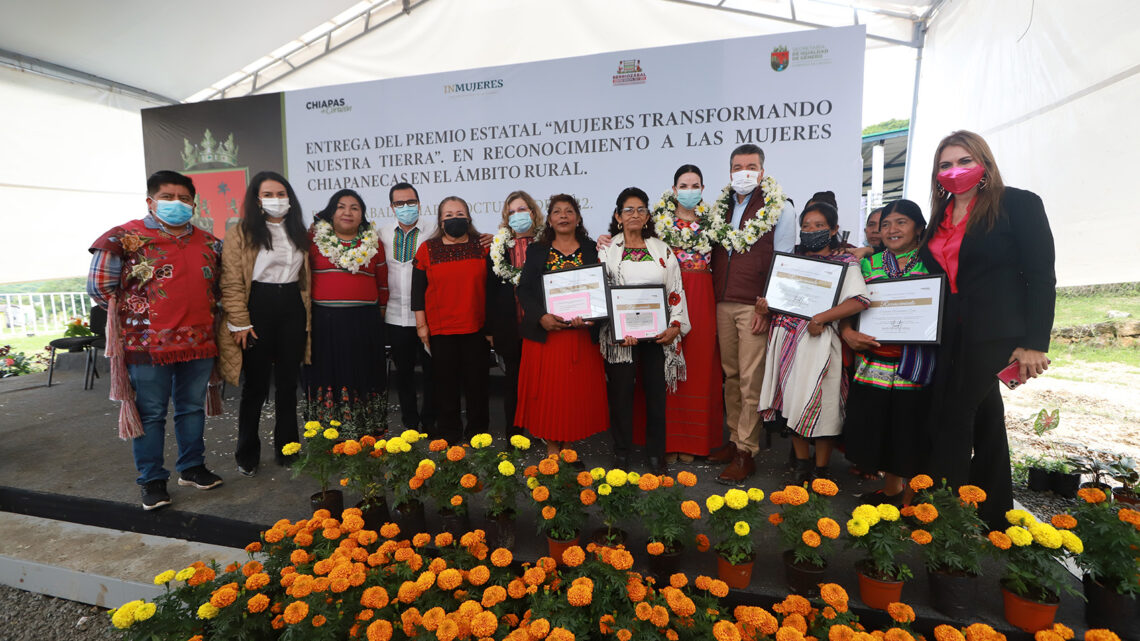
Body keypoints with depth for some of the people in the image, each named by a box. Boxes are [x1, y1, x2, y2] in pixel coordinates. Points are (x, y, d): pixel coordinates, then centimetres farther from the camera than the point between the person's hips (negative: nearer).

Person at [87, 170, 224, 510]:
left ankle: (192, 467, 29)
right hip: (148, 343, -4)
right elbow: (99, 285, -5)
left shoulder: (208, 241, 10)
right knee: (151, 414, 5)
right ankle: (152, 481, 18)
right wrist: (134, 314, -1)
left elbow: (221, 283, 21)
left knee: (193, 408, 14)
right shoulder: (127, 237, -4)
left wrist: (202, 312, 11)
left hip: (199, 341, 4)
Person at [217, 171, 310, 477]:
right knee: (256, 385, 4)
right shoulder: (241, 233, -3)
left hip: (292, 308, 5)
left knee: (288, 383, 10)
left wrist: (306, 315, 9)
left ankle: (286, 450, 22)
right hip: (258, 307, -4)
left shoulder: (299, 232, 13)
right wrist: (239, 322, -14)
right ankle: (247, 455, 20)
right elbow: (232, 282, -8)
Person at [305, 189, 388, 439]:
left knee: (363, 375, 7)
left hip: (365, 321, 1)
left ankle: (367, 434, 18)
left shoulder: (373, 242, 9)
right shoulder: (315, 238, 5)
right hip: (324, 321, -1)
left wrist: (381, 308, 13)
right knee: (328, 374, 4)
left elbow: (383, 280, 15)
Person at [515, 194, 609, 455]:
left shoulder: (592, 251, 8)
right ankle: (552, 447, 16)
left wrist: (590, 316, -15)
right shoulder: (536, 251, 8)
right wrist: (541, 316, -15)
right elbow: (524, 290, 1)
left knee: (576, 390, 4)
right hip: (544, 333, 0)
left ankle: (568, 446, 20)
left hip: (582, 334, 1)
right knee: (548, 390, 2)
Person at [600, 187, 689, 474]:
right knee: (621, 392, 3)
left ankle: (656, 456, 20)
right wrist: (617, 330, -13)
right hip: (620, 333, -1)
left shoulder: (662, 250, 11)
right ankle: (622, 455, 18)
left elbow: (676, 290, 9)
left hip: (657, 332, 2)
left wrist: (675, 326, -5)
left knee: (656, 392, 5)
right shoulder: (608, 250, 5)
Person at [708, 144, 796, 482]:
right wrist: (713, 302, 11)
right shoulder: (721, 206, 16)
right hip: (723, 305, 5)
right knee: (731, 375, 10)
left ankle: (746, 453, 3)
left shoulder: (780, 209, 0)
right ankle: (735, 440, 20)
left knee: (751, 380, -4)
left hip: (755, 307, -5)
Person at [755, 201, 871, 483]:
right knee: (793, 403, 9)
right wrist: (764, 306, 1)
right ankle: (801, 466, 24)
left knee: (820, 405, -1)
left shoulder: (844, 262, 1)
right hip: (786, 338, 5)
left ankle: (821, 470, 16)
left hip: (818, 340, -5)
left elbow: (860, 300, -12)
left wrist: (821, 318, -19)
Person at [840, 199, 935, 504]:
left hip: (915, 364, -2)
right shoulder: (868, 264, 11)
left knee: (908, 430, 1)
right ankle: (891, 488, 27)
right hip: (873, 361, 3)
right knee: (872, 427, 5)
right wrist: (848, 332, -8)